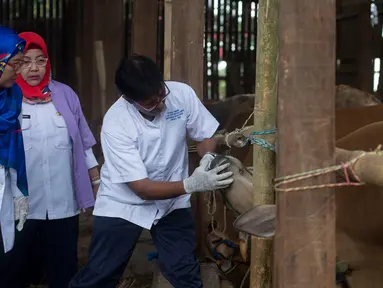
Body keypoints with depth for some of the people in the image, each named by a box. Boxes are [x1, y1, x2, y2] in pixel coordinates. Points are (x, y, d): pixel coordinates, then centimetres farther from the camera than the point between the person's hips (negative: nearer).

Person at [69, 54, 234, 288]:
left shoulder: (182, 94, -18)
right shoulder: (116, 124, -28)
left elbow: (206, 135, -1)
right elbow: (143, 188, -27)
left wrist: (208, 159, -25)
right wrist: (191, 185, -40)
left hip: (172, 202, 3)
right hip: (123, 204, -3)